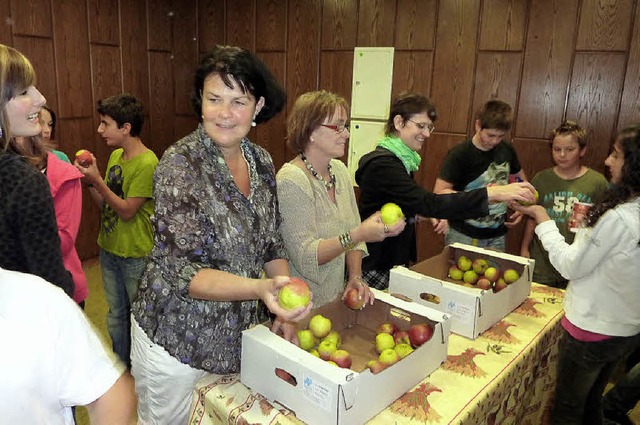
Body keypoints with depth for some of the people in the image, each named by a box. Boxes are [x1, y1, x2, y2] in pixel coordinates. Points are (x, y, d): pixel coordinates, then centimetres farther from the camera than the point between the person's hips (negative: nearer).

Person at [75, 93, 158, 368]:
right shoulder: (115, 155, 6)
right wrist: (89, 180, -6)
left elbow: (127, 211, -20)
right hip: (108, 249, 8)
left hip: (136, 255, -8)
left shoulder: (147, 163, -20)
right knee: (116, 315, 21)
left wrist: (97, 179, -19)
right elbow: (104, 204, 9)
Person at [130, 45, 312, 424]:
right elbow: (183, 271, -24)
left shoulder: (262, 161, -3)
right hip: (180, 342, -5)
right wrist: (261, 289, -39)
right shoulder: (181, 164, -20)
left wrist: (287, 307, -4)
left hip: (242, 335, 5)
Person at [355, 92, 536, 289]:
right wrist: (492, 193, -35)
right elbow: (430, 204, -33)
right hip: (376, 271, -9)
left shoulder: (400, 160, 10)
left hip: (397, 262, 9)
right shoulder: (383, 165, -23)